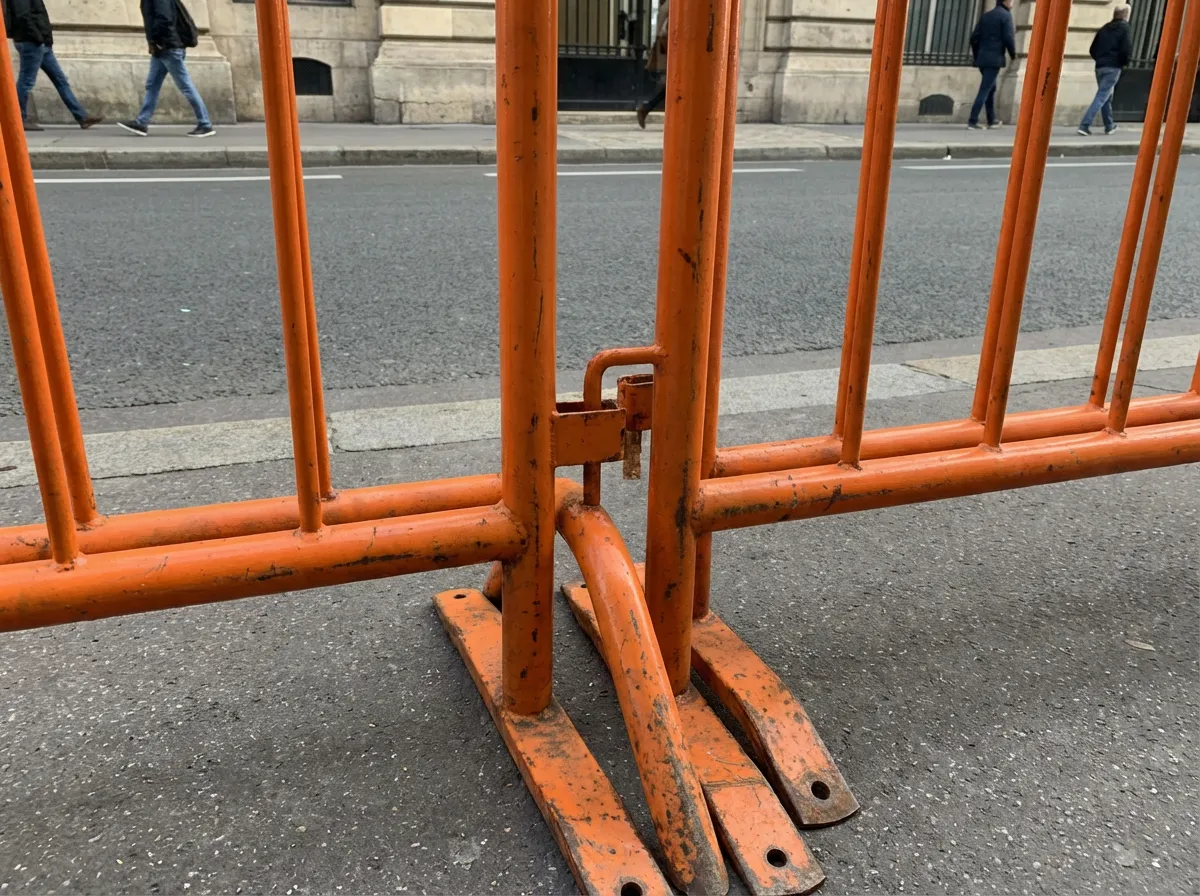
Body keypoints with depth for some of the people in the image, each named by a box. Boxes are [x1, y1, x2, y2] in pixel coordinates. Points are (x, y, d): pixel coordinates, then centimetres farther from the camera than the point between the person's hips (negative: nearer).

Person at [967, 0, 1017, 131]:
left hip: (982, 59, 7)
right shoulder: (1006, 15, -5)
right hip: (995, 59, -7)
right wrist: (1013, 54, 3)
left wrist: (976, 56, 18)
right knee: (985, 90, -8)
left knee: (991, 89, 17)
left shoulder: (986, 15, 14)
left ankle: (991, 120, 21)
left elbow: (974, 37, 10)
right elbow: (1008, 38, -12)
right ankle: (973, 120, -15)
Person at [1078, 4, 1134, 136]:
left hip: (1099, 67, 7)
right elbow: (1127, 50, -13)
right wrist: (1124, 62, 4)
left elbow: (1093, 49, 12)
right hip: (1113, 68, -7)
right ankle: (1085, 125, -21)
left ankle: (1109, 126, 25)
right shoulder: (1124, 28, -4)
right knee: (1101, 97, -9)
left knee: (1106, 96, 17)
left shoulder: (1105, 28, 14)